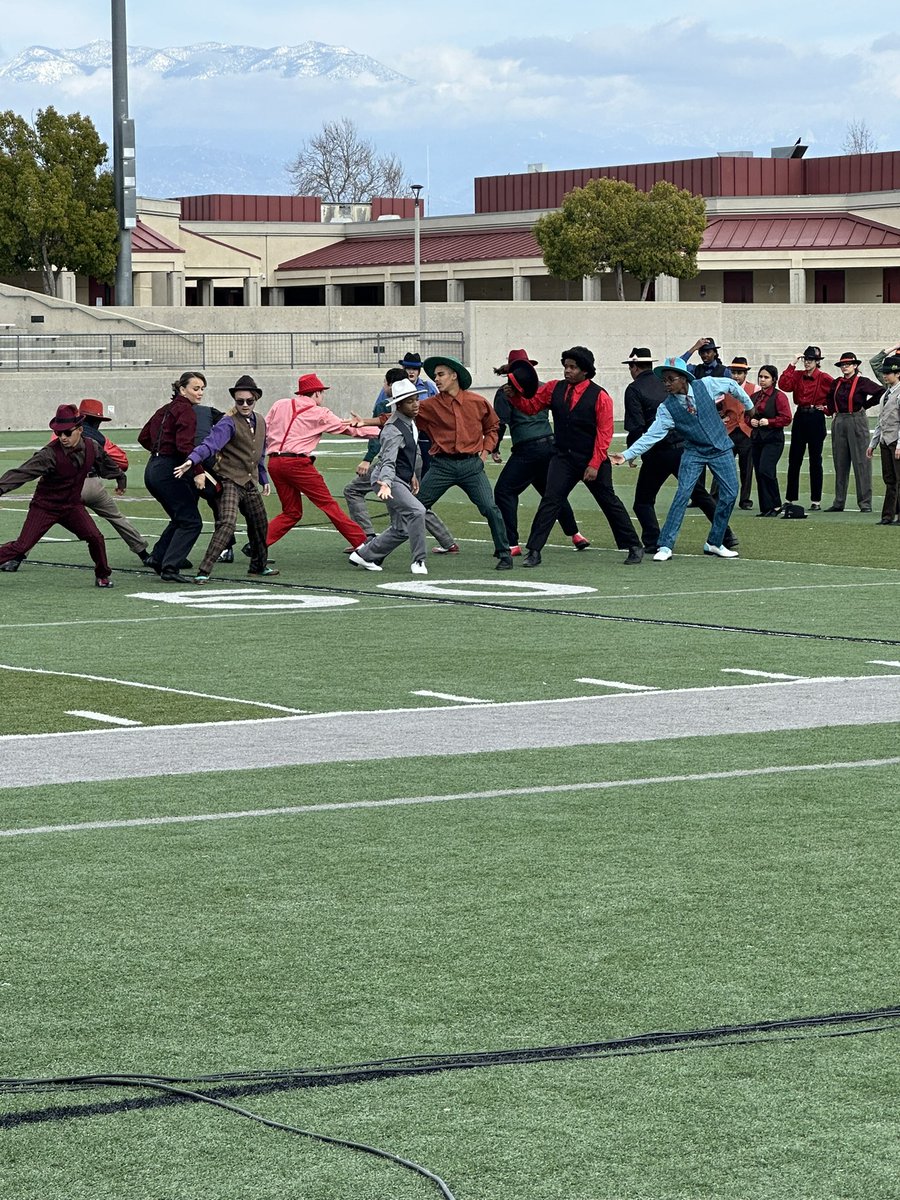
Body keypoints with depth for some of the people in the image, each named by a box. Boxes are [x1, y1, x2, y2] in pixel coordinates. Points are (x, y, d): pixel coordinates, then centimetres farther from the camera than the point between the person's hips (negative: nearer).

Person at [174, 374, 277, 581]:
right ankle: (204, 571, -26)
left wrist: (264, 479, 27)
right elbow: (210, 444, -29)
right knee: (227, 523, -23)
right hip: (230, 481, -8)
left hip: (250, 484, 8)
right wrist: (191, 460, -45)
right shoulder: (228, 423, -14)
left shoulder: (259, 422, 10)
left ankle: (259, 566, 41)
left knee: (260, 525, 18)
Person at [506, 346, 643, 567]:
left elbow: (604, 433, -11)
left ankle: (634, 547, 21)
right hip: (563, 458, 3)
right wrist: (514, 396, -16)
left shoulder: (599, 396, -9)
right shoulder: (555, 389, 3)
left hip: (592, 461, -3)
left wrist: (595, 465, -16)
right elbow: (530, 405, 5)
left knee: (609, 503, 8)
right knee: (550, 501, -10)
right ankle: (534, 551, -10)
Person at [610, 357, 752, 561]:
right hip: (694, 452, -1)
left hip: (721, 449, 1)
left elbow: (731, 385, 5)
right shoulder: (667, 407, -13)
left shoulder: (706, 385, -12)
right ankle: (665, 546, -14)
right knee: (682, 494, -16)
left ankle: (715, 543, 14)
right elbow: (652, 435, -17)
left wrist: (749, 405, 18)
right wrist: (627, 455, -28)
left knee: (730, 494, -1)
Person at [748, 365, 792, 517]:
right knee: (759, 474, 5)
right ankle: (765, 508, 10)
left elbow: (786, 418, -11)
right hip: (757, 438, 7)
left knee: (765, 470, -19)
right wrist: (751, 421, 2)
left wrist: (769, 422, -19)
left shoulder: (779, 396, -6)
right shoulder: (755, 396, 14)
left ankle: (776, 506, -8)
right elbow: (747, 415, 23)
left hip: (773, 439, -7)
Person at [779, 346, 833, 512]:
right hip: (800, 417, 4)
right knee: (794, 459, 5)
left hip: (816, 419, -4)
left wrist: (826, 407, -2)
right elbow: (784, 385, -11)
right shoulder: (797, 375, 6)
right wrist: (792, 365, -10)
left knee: (815, 460, 0)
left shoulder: (824, 378, -4)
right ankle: (791, 499, 11)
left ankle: (816, 501, 5)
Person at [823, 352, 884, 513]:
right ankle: (839, 503, 12)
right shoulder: (836, 383, 11)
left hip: (857, 422, -5)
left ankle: (865, 503, -4)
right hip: (839, 423, 5)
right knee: (840, 464, 7)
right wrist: (832, 412, 14)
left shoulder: (862, 382, -5)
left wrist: (865, 405, -7)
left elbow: (881, 393, -13)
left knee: (861, 463, -5)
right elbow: (829, 398, 29)